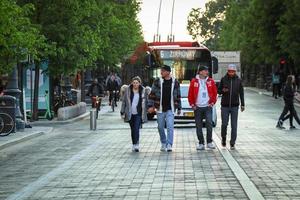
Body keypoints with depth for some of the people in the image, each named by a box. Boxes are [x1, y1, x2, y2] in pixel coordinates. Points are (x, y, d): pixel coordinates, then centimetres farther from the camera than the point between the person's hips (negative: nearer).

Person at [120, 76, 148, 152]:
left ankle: (136, 145, -14)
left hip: (138, 114, -2)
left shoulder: (143, 91, 2)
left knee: (136, 129, -14)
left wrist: (144, 113, 6)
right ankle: (134, 145, 20)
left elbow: (146, 102, 9)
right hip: (130, 114, 2)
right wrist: (122, 112, 1)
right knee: (133, 129, 9)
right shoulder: (127, 90, 2)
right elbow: (124, 101, 5)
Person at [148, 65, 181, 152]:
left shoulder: (175, 82, 3)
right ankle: (163, 143, 26)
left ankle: (169, 145, -13)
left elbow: (178, 96, 9)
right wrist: (151, 106, -4)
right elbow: (152, 94, 3)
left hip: (170, 109, -1)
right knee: (160, 127, 10)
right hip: (160, 109, 2)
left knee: (170, 127, -13)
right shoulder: (157, 81, 1)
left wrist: (179, 108, 10)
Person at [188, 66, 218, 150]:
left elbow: (215, 93, 10)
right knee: (199, 126, 4)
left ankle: (209, 142, -4)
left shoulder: (210, 81, 5)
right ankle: (201, 143, 12)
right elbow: (190, 94, 5)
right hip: (197, 107, 0)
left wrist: (212, 102, 1)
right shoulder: (194, 82, 1)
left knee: (209, 123, -14)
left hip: (208, 106, 0)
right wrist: (192, 104, 0)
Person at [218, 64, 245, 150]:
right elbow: (218, 91, 6)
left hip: (235, 106, 1)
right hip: (225, 106, 0)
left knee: (234, 125, 1)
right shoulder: (223, 79, 0)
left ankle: (232, 143, 6)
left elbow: (241, 93, 8)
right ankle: (223, 138, 26)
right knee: (224, 124, 1)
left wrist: (242, 104, 3)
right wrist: (222, 91, -17)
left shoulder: (238, 80, 2)